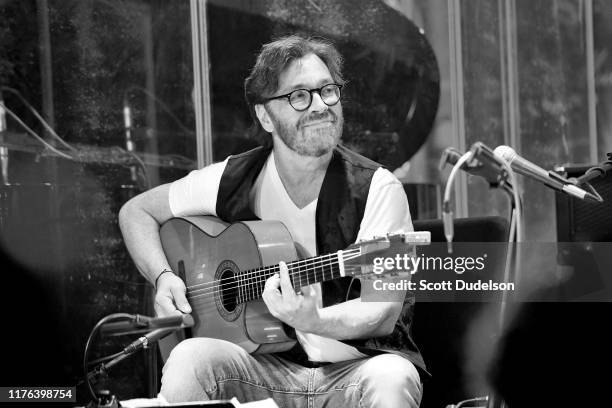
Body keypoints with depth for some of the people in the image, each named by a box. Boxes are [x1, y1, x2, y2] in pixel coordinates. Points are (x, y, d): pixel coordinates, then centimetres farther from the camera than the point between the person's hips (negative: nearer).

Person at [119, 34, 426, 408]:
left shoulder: (376, 188, -9)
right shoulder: (233, 179, 1)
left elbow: (384, 314, -16)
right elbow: (137, 212, 16)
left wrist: (314, 321, -35)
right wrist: (164, 277, -2)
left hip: (356, 364, -2)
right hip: (266, 367, 2)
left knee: (391, 378, -36)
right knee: (191, 357, -29)